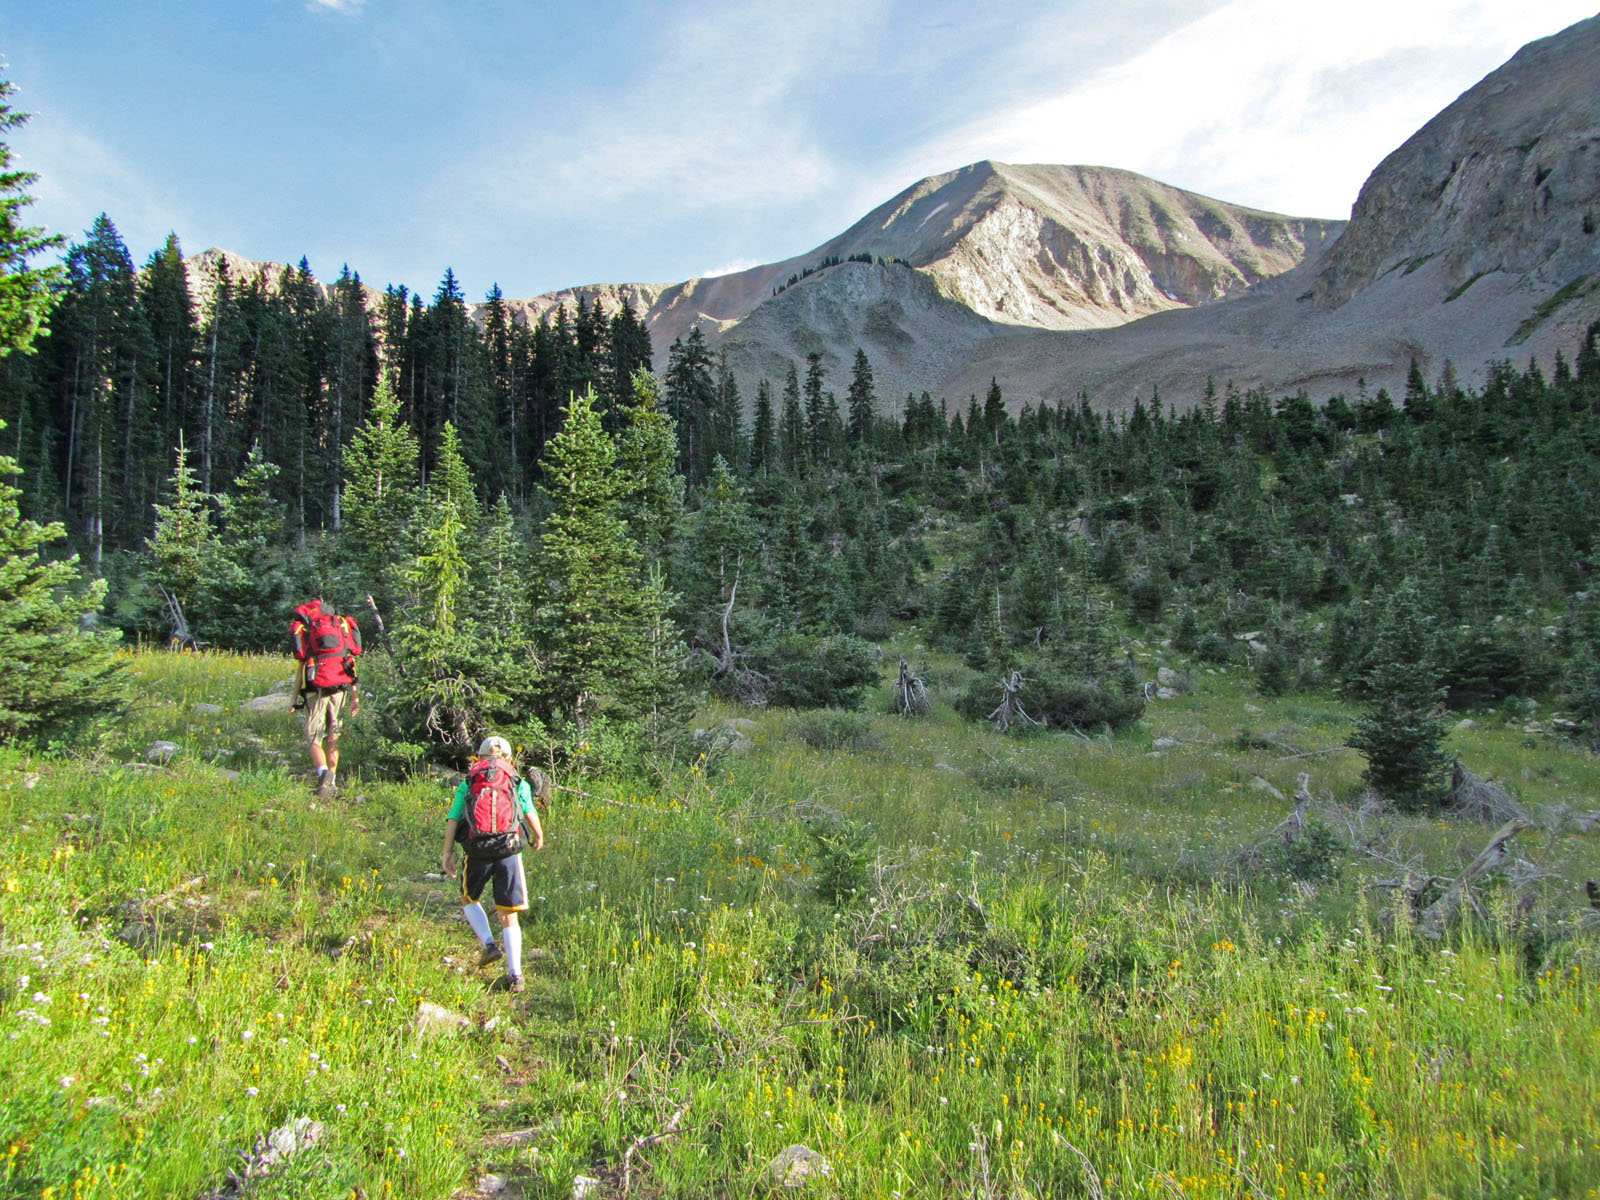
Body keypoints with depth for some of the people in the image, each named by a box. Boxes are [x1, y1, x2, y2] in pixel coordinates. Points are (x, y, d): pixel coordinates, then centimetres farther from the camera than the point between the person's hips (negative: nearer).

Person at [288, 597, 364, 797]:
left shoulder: (303, 630, 7)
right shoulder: (342, 624, 16)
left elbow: (303, 666, 0)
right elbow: (350, 663, 11)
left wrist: (295, 698, 4)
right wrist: (355, 695, 12)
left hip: (317, 689, -3)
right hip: (340, 687, 3)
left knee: (314, 739, 1)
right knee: (333, 738, 13)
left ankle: (323, 772, -24)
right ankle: (332, 782, 11)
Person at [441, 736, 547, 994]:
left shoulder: (468, 782, 16)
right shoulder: (519, 782, 14)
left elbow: (453, 818, 4)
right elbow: (530, 813, 1)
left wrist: (447, 852, 2)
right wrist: (539, 836, 19)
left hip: (477, 850, 0)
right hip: (509, 850, 0)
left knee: (469, 899, 26)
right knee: (508, 914, 8)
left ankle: (489, 944, 6)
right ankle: (515, 974, 1)